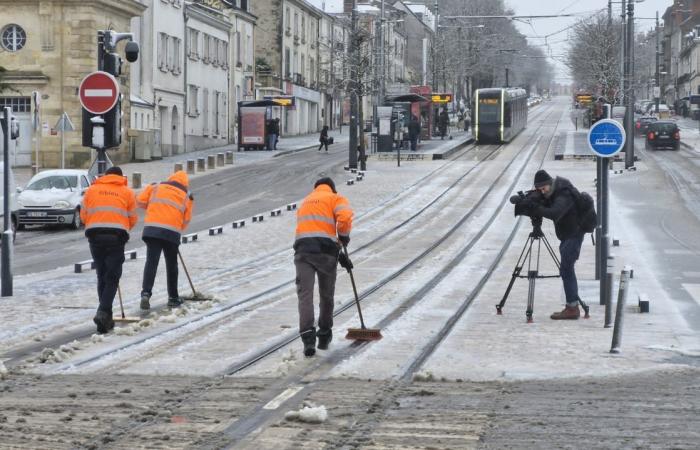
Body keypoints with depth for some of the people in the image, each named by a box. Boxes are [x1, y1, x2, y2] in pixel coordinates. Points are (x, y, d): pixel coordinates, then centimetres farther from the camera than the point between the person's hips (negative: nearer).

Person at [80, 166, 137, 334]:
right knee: (112, 278, 0)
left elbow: (83, 215, 12)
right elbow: (132, 219, 10)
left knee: (102, 276, 12)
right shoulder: (127, 192, 12)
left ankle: (106, 318, 14)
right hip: (117, 236, -2)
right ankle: (103, 312, -19)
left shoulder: (92, 189, 15)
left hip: (95, 234, 2)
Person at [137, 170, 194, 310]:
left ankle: (146, 293, -22)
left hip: (151, 229, 0)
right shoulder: (186, 196, 15)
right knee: (171, 265, 14)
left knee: (151, 262, -4)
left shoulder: (155, 187, 15)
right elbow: (186, 220, 12)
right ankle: (173, 298, 22)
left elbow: (140, 201, 10)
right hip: (172, 233, 0)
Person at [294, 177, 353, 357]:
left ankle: (308, 338, -23)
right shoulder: (335, 199, 12)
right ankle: (324, 337, 27)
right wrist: (344, 237, 9)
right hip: (325, 251, -2)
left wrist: (338, 254, 27)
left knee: (305, 294, -7)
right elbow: (345, 218, -10)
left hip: (303, 249, 3)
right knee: (326, 295, 15)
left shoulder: (305, 202, 31)